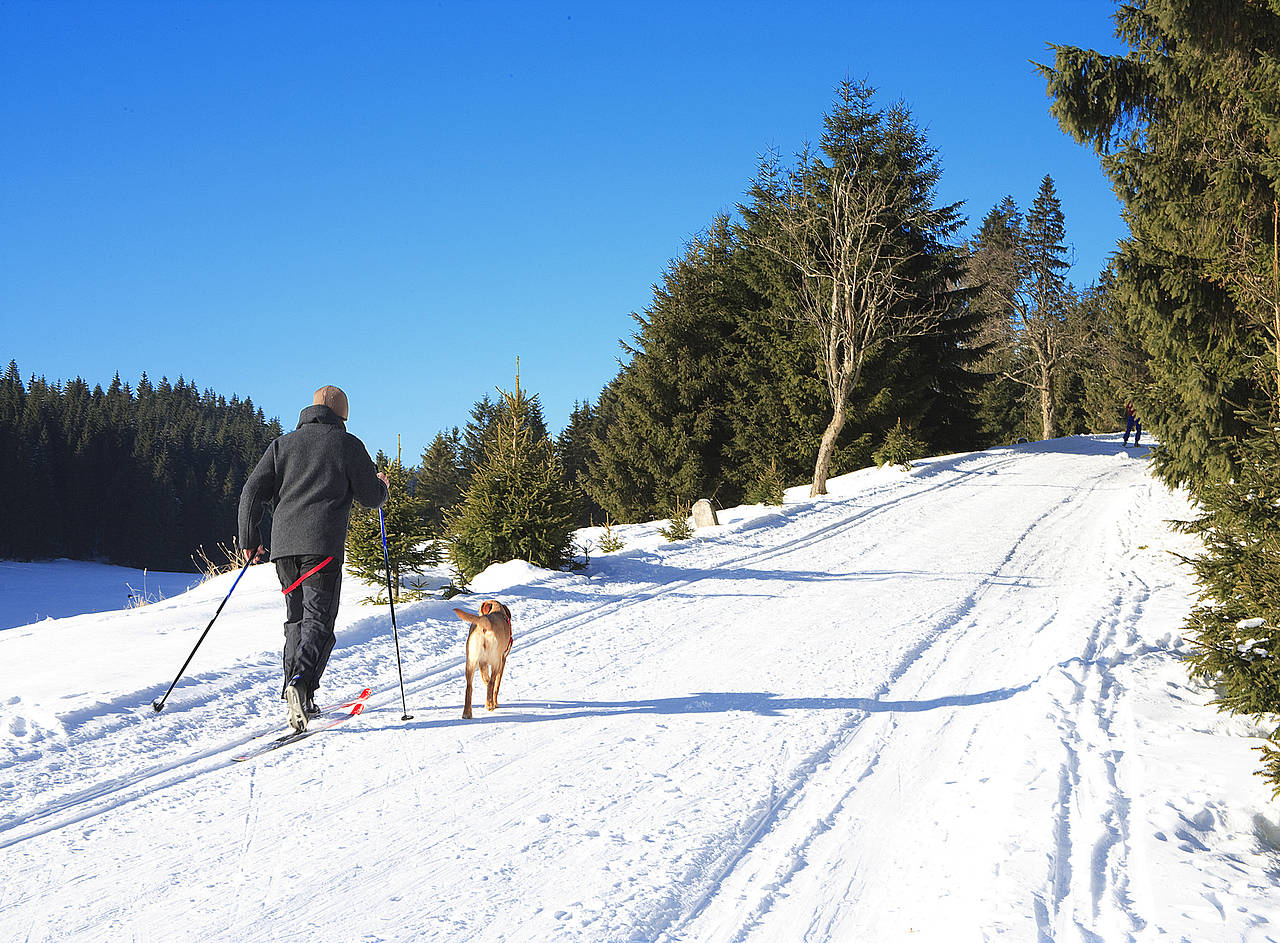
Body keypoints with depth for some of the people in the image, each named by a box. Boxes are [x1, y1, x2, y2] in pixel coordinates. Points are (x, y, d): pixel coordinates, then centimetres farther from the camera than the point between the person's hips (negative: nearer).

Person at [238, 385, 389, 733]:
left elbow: (253, 491, 10)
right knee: (319, 619, -7)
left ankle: (296, 698, 9)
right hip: (322, 546, -4)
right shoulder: (347, 444, 5)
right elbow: (371, 497, 6)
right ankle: (301, 682, -32)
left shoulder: (283, 444, 17)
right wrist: (383, 486, 29)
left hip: (283, 545, 5)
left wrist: (249, 540, 17)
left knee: (296, 618, 16)